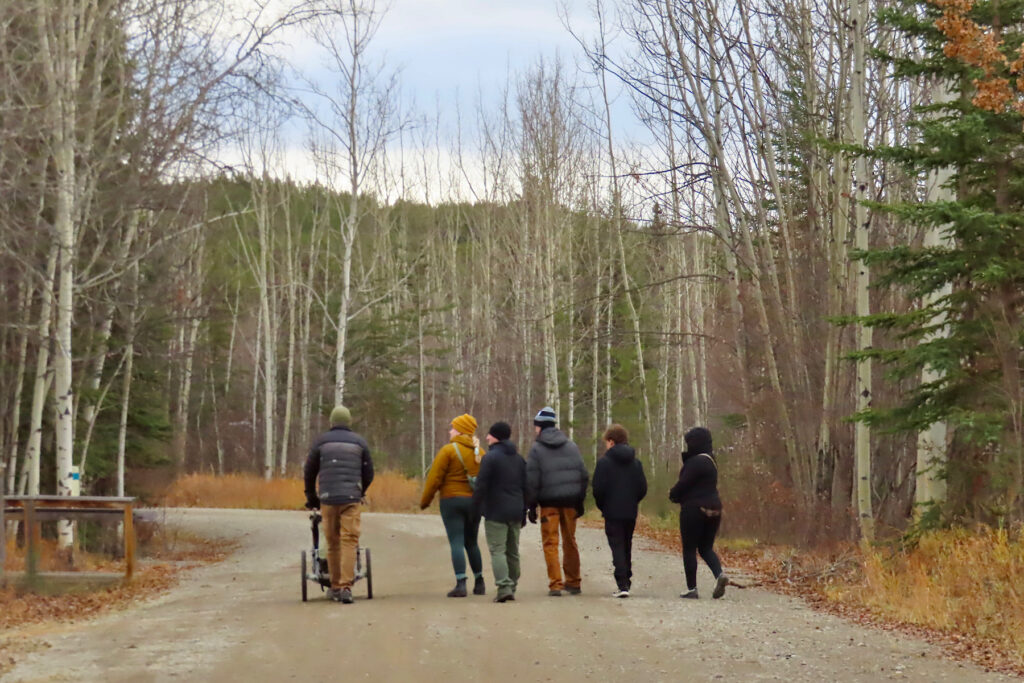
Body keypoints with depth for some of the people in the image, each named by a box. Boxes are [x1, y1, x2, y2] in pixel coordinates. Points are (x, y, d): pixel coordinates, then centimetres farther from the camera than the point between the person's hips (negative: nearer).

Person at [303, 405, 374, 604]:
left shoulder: (321, 441, 7)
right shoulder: (359, 442, 9)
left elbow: (309, 472, 10)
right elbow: (368, 473, 12)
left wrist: (311, 497, 23)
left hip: (328, 498, 1)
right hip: (351, 498, -1)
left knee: (332, 543, 9)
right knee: (349, 541, -5)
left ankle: (335, 587, 16)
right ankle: (346, 587, -18)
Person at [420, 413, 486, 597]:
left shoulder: (449, 450, -9)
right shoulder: (479, 452, 8)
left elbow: (434, 478, -10)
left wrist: (425, 501, 0)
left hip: (452, 500, -6)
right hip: (475, 501, 6)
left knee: (456, 543, -6)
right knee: (471, 543, 17)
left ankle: (461, 584, -15)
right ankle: (479, 583, 20)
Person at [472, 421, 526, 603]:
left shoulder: (490, 458, -11)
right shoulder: (519, 459, 14)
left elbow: (481, 486, -15)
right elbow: (526, 487, 16)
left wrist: (475, 506, -3)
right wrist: (523, 513, 20)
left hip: (495, 512, -7)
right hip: (515, 513, 7)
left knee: (497, 550, -8)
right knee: (513, 551, 14)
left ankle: (504, 587, -21)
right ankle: (512, 588, 19)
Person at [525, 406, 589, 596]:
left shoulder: (537, 449, -5)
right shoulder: (571, 446, 9)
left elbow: (531, 481, -8)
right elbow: (583, 475, 9)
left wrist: (531, 506, -4)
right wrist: (580, 500, 14)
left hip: (549, 502, -4)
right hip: (570, 500, 4)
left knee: (550, 542, 0)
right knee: (570, 541, 14)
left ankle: (555, 583, -8)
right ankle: (574, 582, 20)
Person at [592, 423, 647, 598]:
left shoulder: (604, 461, -8)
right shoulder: (636, 462, 7)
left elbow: (598, 488, -12)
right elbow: (643, 488, 4)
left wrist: (602, 506, 4)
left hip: (612, 512, -5)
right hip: (631, 512, 5)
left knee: (617, 547, -4)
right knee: (627, 547, 16)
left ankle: (622, 585, -14)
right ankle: (626, 582, 22)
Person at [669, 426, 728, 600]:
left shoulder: (697, 462, -16)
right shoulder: (710, 460, 14)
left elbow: (684, 483, -16)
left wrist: (673, 495, 3)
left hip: (694, 509, -9)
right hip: (713, 508, 9)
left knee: (689, 549, 2)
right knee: (706, 548, 15)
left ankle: (691, 588, 4)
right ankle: (719, 574, -10)